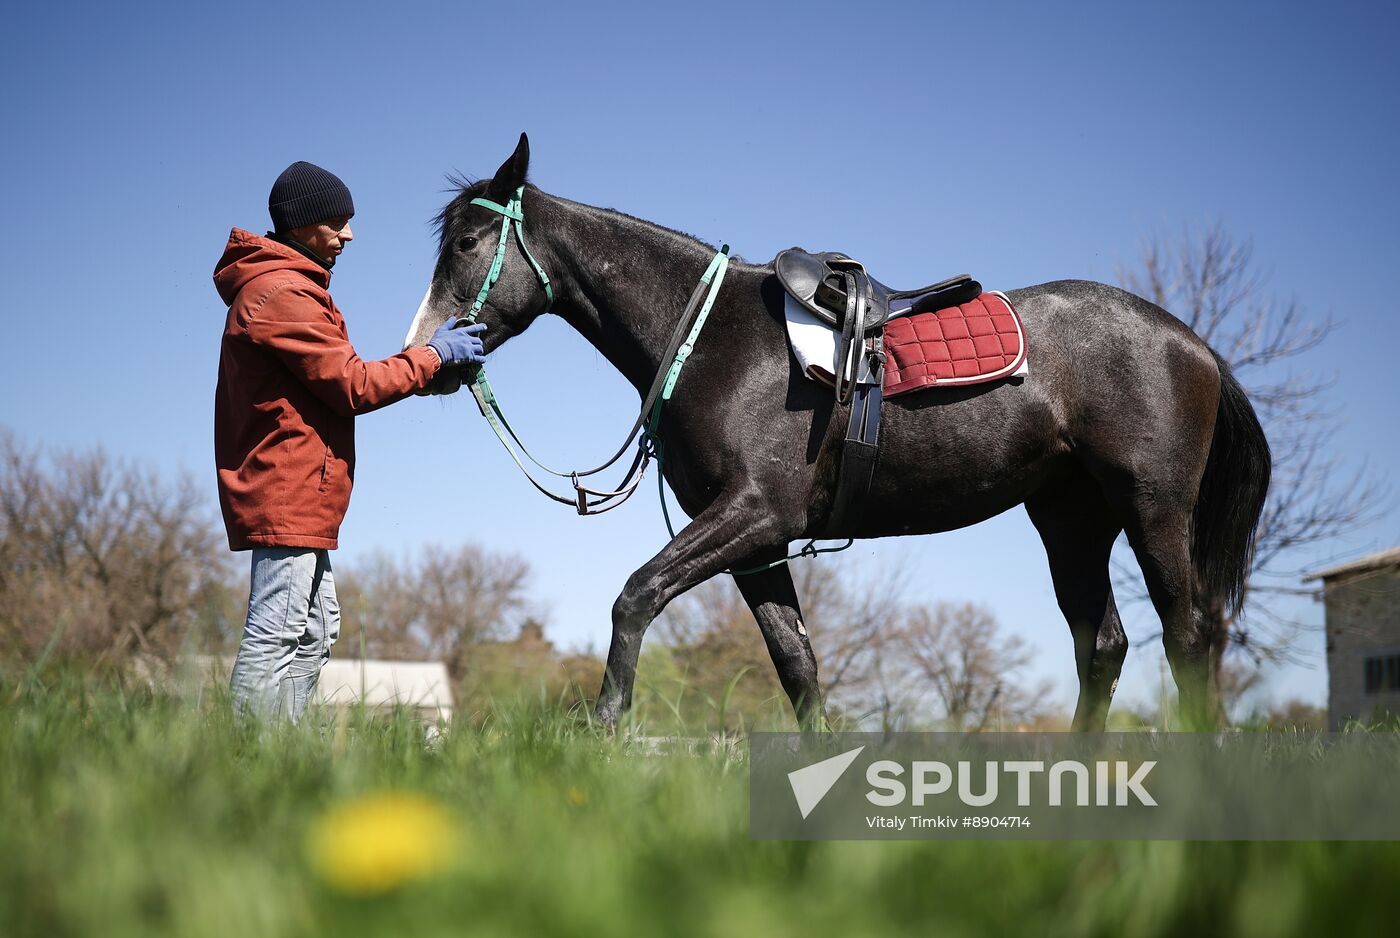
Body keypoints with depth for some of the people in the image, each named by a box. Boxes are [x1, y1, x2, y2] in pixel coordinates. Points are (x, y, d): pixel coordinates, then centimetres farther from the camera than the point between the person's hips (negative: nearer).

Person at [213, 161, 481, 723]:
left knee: (316, 631, 14)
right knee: (276, 634, -11)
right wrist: (434, 355, -6)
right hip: (289, 492, -11)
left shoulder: (284, 286, 20)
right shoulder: (281, 293, -14)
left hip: (296, 494, 11)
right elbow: (353, 386, -15)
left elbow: (330, 382, 16)